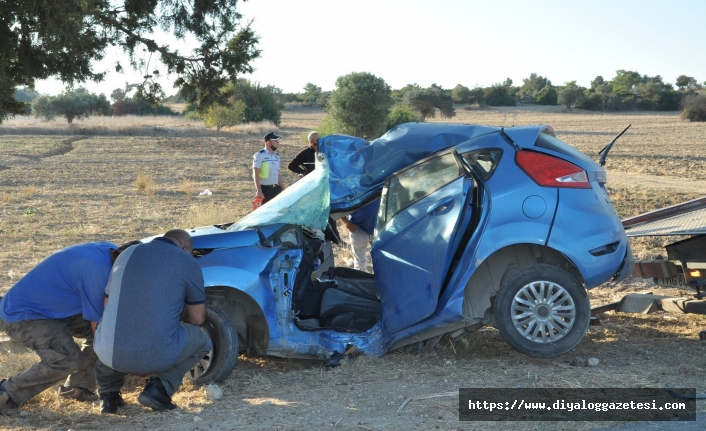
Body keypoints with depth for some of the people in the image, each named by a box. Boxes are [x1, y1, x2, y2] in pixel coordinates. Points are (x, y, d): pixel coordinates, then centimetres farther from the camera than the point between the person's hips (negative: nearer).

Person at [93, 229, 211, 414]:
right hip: (156, 355, -4)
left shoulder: (127, 254, 16)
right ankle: (158, 388, 4)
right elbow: (197, 318, 10)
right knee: (201, 341, 24)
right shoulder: (187, 262, 3)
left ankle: (108, 393, 23)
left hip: (109, 352, 5)